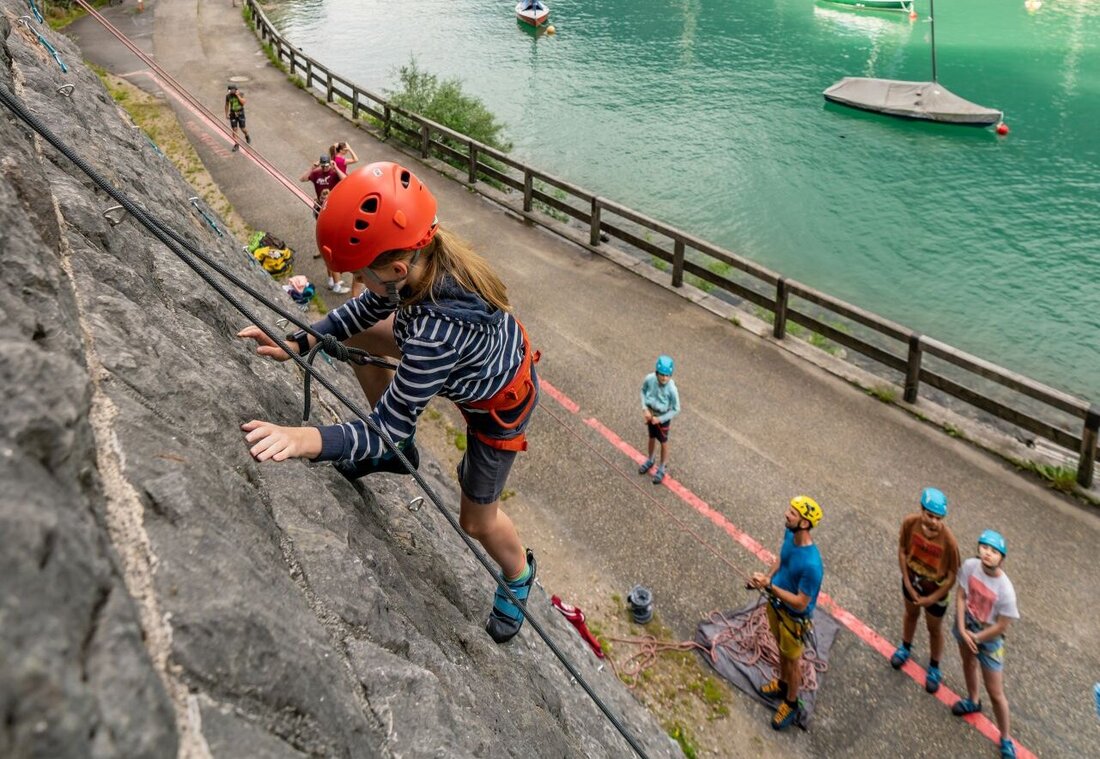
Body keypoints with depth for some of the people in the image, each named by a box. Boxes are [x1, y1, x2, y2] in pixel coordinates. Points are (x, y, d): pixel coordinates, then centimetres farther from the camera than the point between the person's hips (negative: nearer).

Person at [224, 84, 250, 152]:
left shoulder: (241, 94, -11)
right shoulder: (228, 96, -6)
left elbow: (243, 102, -23)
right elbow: (227, 105, 5)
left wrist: (238, 95, -28)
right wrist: (226, 114, 5)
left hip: (240, 113, -1)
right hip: (233, 114, 1)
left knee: (243, 129, 1)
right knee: (234, 130, -2)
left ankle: (247, 137, 37)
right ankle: (236, 145, 3)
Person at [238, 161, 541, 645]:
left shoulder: (436, 332, -45)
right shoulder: (425, 256, -23)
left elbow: (387, 427, -36)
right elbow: (370, 307, -3)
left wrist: (306, 439, -50)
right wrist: (301, 343, -11)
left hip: (498, 403, -7)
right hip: (492, 354, 8)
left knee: (476, 520, 10)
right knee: (354, 337, 8)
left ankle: (518, 575, 45)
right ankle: (398, 452, 26)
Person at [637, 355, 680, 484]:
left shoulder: (672, 389, -33)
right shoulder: (649, 379, -24)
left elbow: (676, 409, -20)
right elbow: (643, 391, -3)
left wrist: (659, 419, -18)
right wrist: (645, 409, -12)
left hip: (663, 417, -3)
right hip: (650, 414, 3)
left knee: (663, 442, 17)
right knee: (652, 438, 26)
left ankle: (662, 468, 38)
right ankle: (650, 460, 51)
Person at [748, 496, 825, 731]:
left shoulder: (811, 564, -40)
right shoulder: (789, 535, -16)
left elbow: (800, 604, -30)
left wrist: (770, 586, -34)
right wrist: (768, 577, -9)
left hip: (794, 617, -7)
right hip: (776, 604, 7)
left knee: (792, 660, 19)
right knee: (781, 649, 31)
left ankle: (791, 704, 43)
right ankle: (782, 683, 57)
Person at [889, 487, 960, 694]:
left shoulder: (948, 540, -36)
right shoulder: (910, 523, -28)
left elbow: (953, 574, -22)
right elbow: (902, 550, -10)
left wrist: (932, 599, -15)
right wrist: (908, 583, -10)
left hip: (935, 591, -3)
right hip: (912, 582, 3)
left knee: (934, 629, 21)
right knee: (911, 614, 31)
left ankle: (934, 668, 48)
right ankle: (906, 647, 60)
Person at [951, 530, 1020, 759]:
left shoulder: (1005, 590, -35)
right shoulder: (970, 565, -23)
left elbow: (1002, 625, -23)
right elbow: (961, 596, -11)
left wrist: (976, 638, -12)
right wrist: (962, 629, -15)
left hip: (989, 638, -5)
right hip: (966, 624, 5)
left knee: (996, 693, 6)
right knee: (969, 664, 32)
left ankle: (1005, 739, 29)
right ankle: (972, 701, 62)